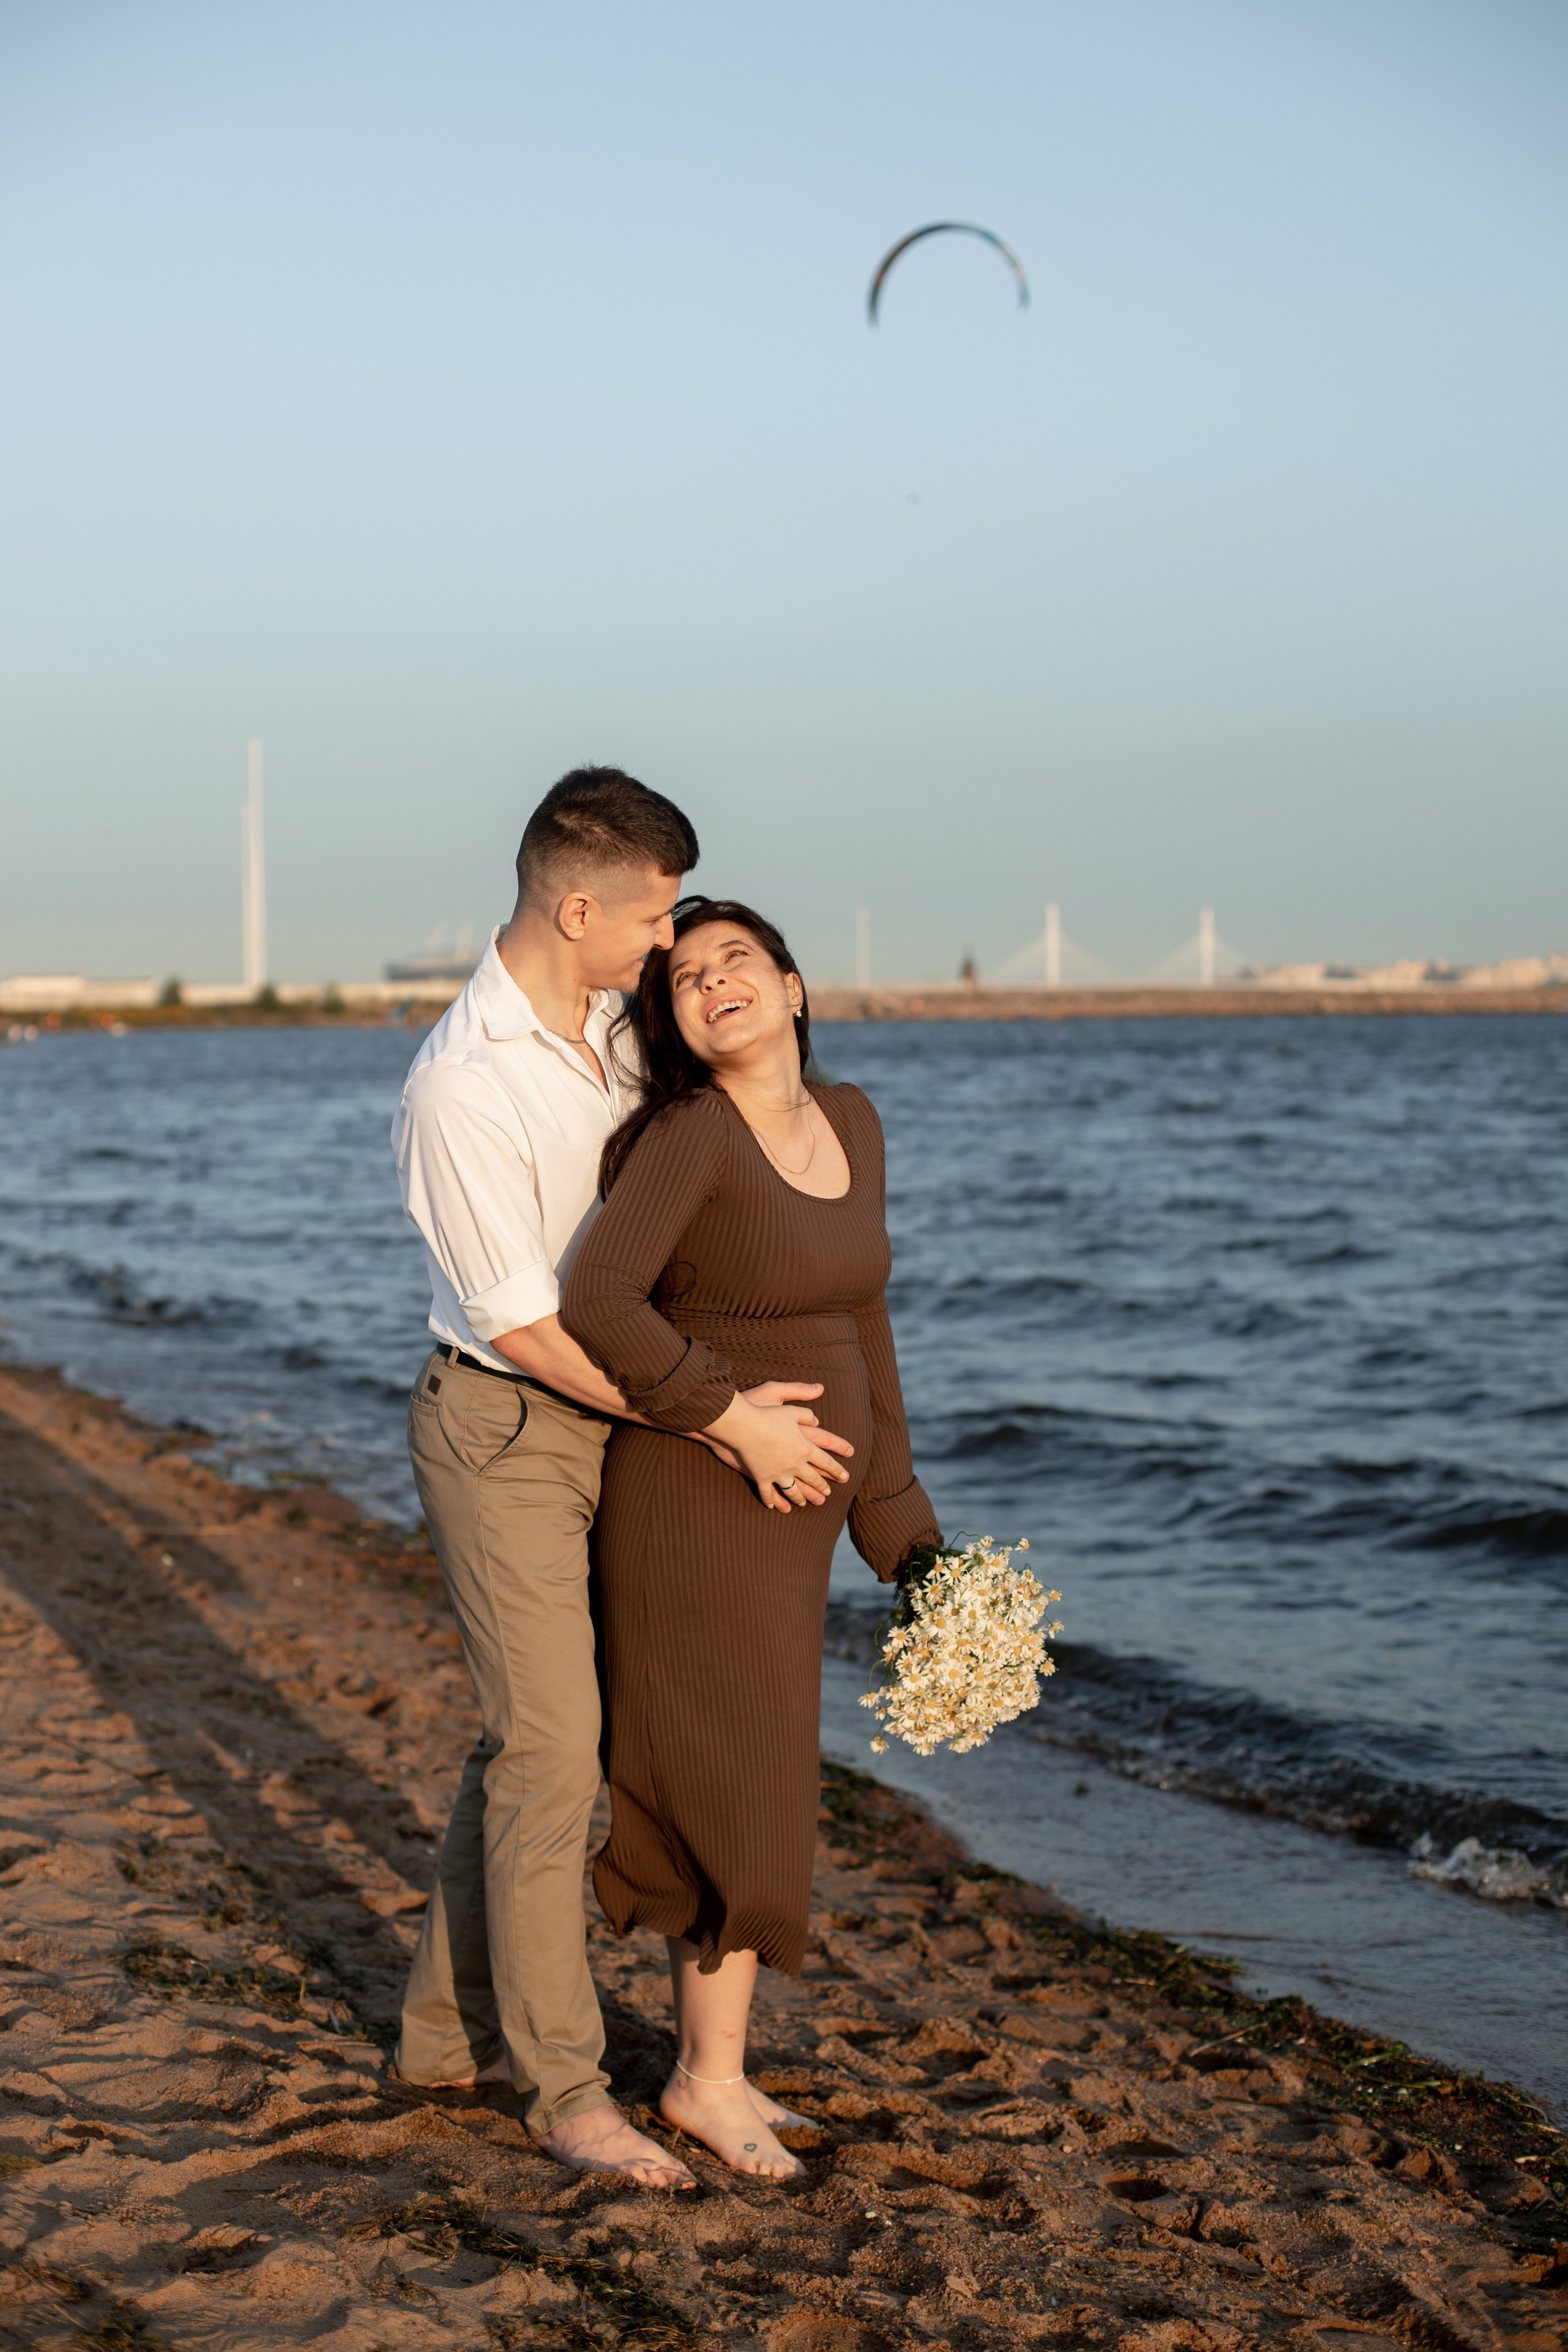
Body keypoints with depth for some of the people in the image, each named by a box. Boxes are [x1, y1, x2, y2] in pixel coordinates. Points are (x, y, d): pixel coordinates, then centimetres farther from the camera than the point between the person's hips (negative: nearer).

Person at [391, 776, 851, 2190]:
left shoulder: (610, 1018, 0)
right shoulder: (462, 1091, -25)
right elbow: (526, 1328, -22)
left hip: (599, 1417, 8)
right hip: (503, 1430, -8)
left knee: (536, 1735, 13)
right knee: (553, 1750, -7)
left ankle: (451, 2031, 26)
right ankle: (566, 2085, 6)